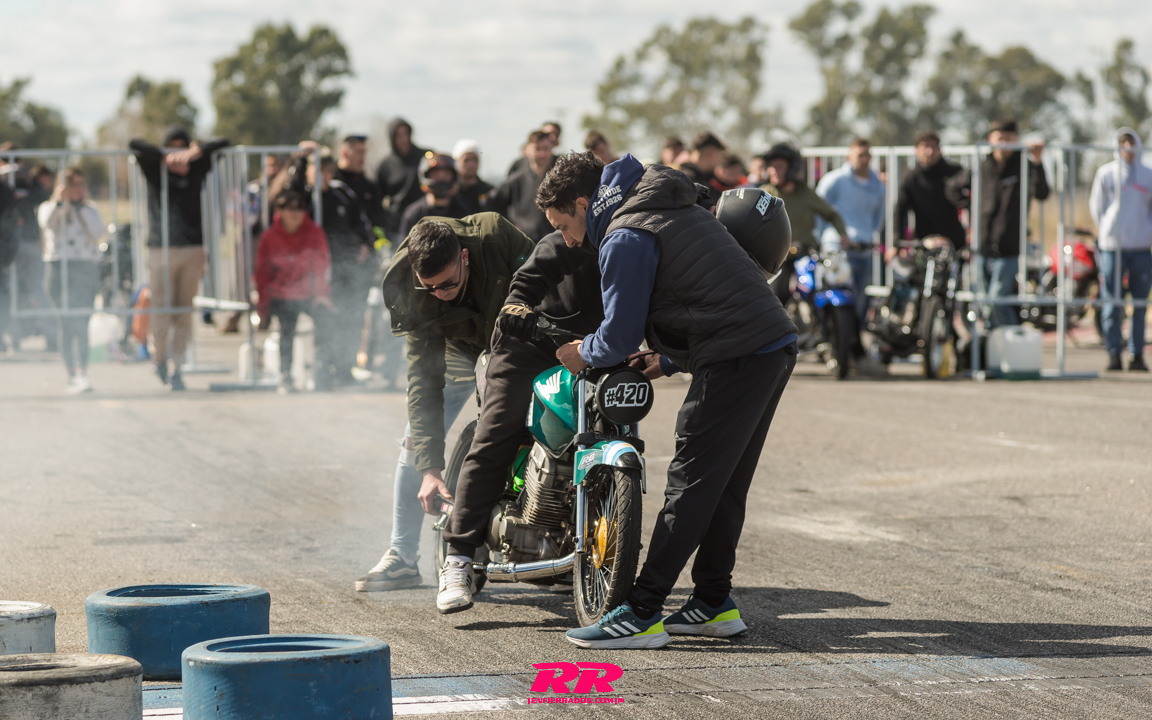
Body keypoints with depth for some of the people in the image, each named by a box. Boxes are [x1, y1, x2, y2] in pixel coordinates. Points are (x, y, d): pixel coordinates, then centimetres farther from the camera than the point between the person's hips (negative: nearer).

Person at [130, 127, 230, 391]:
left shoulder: (196, 170, 10)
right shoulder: (155, 171, 4)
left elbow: (223, 143, 8)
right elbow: (134, 144, -9)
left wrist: (198, 151, -9)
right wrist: (165, 158, -18)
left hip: (193, 250, 2)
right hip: (161, 249, -2)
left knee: (184, 315, 1)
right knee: (161, 312, -4)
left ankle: (177, 369, 7)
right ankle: (160, 358, 20)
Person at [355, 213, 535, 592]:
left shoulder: (495, 234, -34)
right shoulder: (413, 296, -29)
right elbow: (424, 380, -30)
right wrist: (430, 467, -35)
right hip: (458, 350, 1)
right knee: (415, 443, -9)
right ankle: (401, 556, 0)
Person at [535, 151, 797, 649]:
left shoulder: (626, 238, -9)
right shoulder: (675, 209, 21)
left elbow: (619, 338, -7)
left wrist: (583, 354, 13)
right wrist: (672, 359, 26)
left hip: (737, 361, -9)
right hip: (776, 345, 9)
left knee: (691, 485, -8)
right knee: (724, 484, 16)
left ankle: (641, 615, -7)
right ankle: (714, 603, 22)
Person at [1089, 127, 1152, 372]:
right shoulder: (1106, 173, 5)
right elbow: (1096, 206, 10)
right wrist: (1108, 231, 4)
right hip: (1112, 248, -1)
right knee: (1112, 304, -4)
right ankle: (1114, 354, 0)